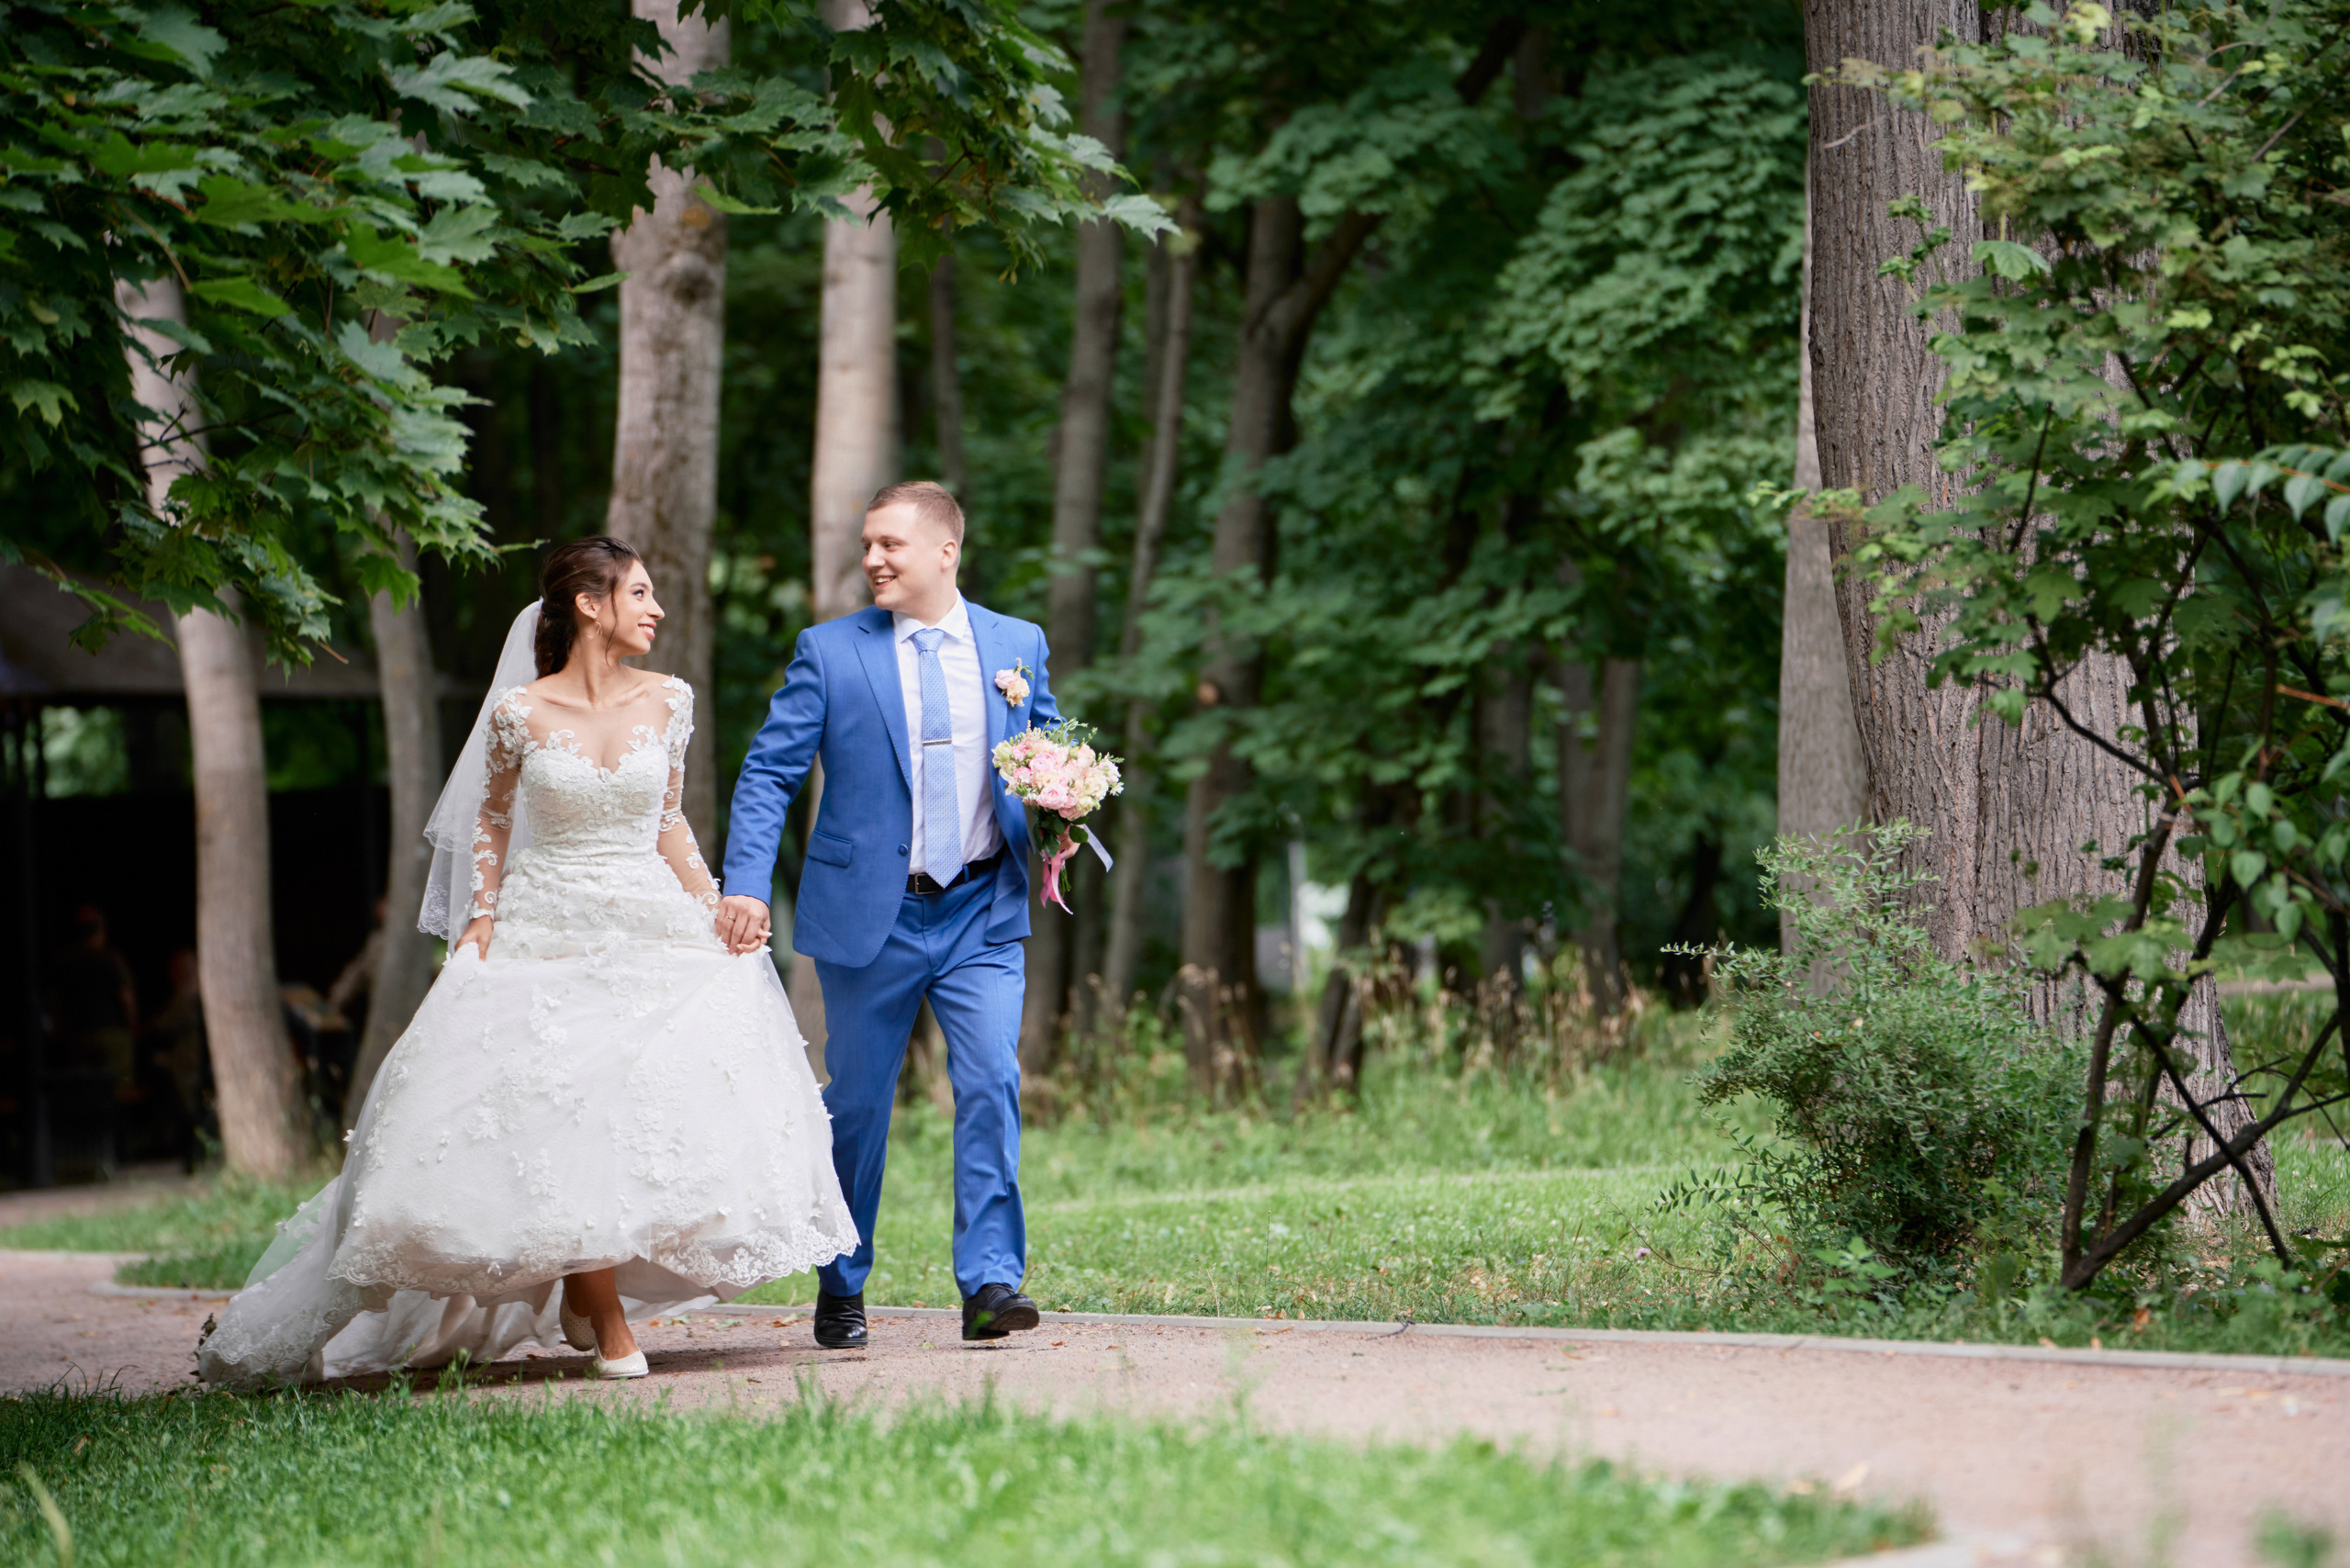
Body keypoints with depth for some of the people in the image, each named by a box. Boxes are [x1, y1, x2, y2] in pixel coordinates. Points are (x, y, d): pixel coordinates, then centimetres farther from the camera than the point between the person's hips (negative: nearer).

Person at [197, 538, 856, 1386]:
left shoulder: (667, 701, 4)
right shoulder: (520, 714, -4)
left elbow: (669, 823, 12)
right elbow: (491, 824, 6)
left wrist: (717, 908, 1)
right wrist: (478, 928, -2)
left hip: (652, 931, 3)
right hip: (546, 931, -3)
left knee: (666, 1114, -10)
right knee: (566, 1121, -10)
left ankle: (592, 1283, 14)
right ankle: (609, 1328, 1)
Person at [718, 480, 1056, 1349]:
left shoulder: (1017, 645, 6)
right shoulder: (829, 651, -1)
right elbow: (768, 773, -3)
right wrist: (745, 884, -14)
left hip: (982, 913, 1)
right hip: (870, 914, -1)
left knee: (991, 1083, -13)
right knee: (857, 1103, 7)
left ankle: (990, 1282, -10)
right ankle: (841, 1291, 21)